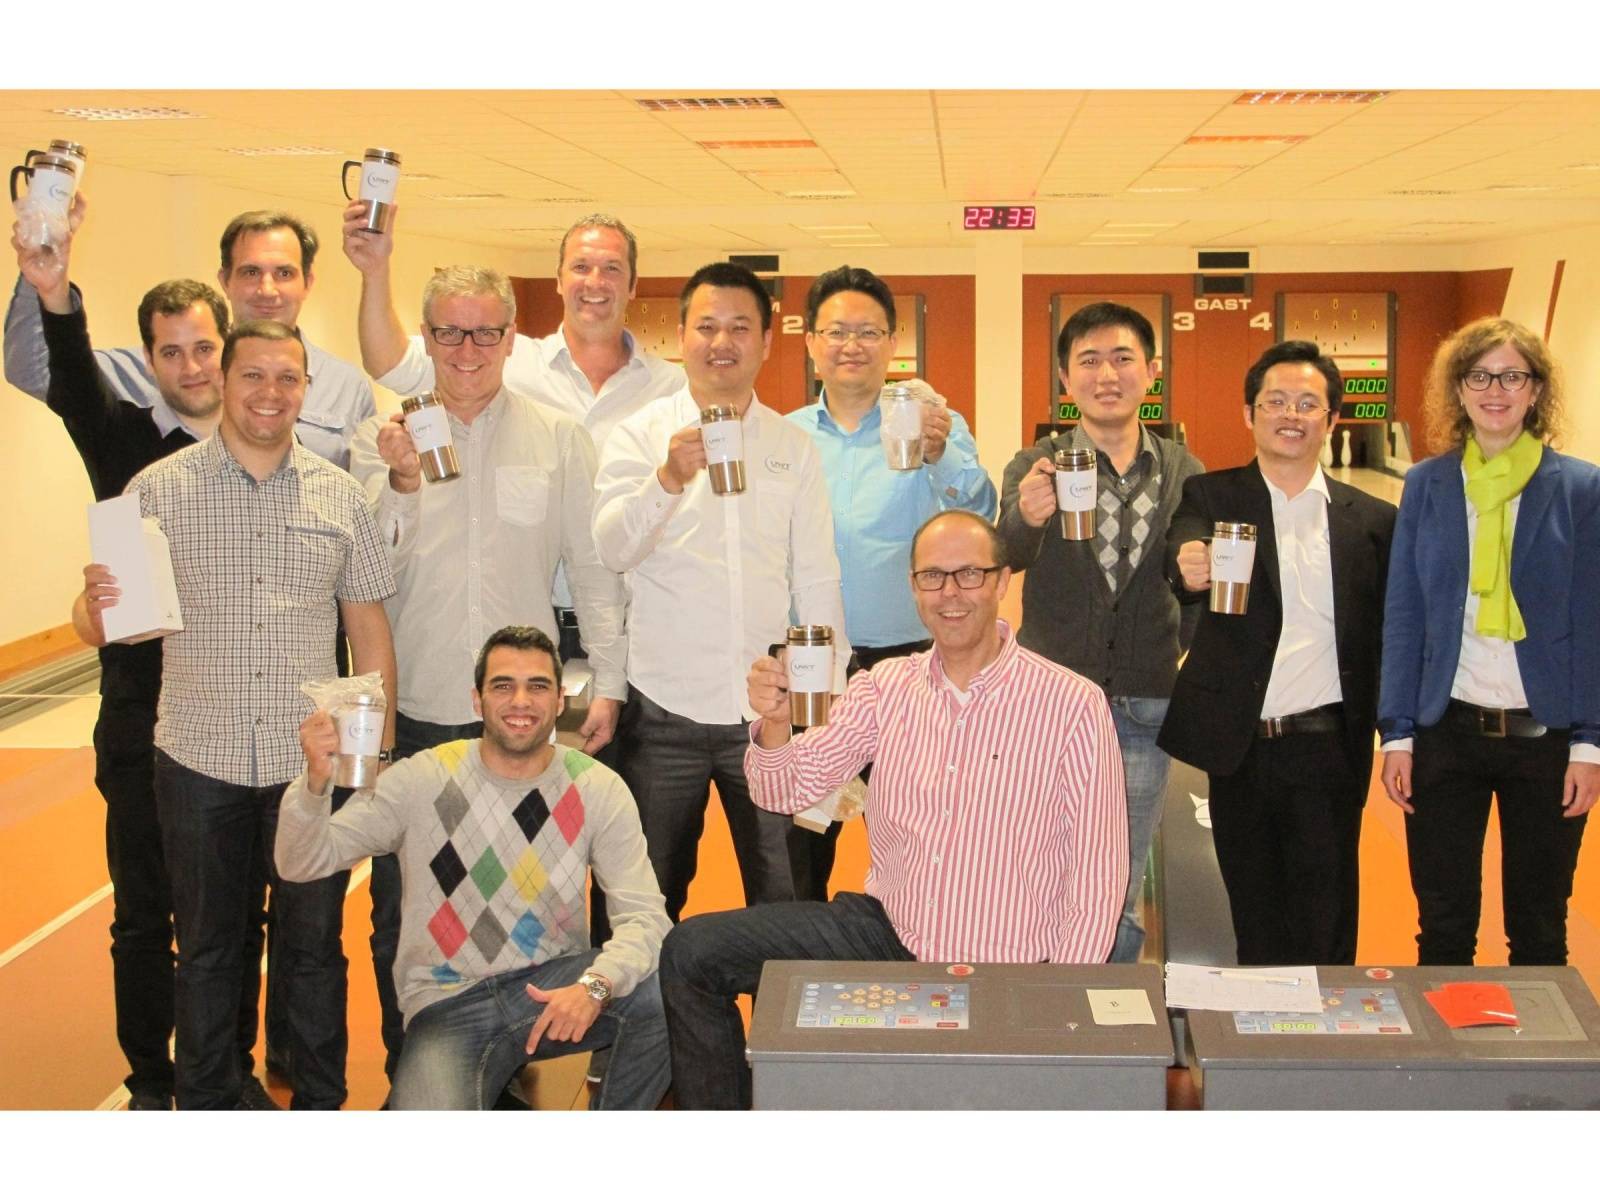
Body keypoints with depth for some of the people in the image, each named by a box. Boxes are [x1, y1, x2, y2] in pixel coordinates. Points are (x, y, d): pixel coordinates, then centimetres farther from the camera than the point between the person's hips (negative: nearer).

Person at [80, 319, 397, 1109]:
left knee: (314, 945, 11)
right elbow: (103, 620, 1)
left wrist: (381, 752, 1)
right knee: (206, 948, 13)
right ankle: (206, 1106, 30)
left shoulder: (339, 495, 3)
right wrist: (96, 609, -23)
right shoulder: (159, 489, -1)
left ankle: (320, 1105, 28)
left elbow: (369, 629, 5)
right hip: (199, 758, 0)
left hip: (313, 761, 1)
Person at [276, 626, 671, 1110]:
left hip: (553, 982, 2)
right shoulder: (423, 778, -6)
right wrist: (315, 782, -27)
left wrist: (595, 984, -31)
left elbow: (642, 914, -10)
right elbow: (300, 864, -6)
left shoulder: (597, 788, -4)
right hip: (448, 1005, -2)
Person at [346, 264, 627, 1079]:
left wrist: (609, 684, 2)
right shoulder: (382, 437, 2)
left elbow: (592, 569, 6)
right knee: (401, 913, 10)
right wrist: (400, 483, -18)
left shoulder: (558, 439, 3)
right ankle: (408, 1076, 27)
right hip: (413, 711, 0)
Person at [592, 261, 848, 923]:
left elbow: (817, 579, 10)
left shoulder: (794, 447, 9)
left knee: (785, 900, 7)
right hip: (665, 707, -1)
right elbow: (612, 550, -12)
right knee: (651, 900, 9)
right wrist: (668, 479, -29)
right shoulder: (641, 434, 2)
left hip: (769, 711, 2)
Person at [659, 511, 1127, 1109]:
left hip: (1003, 969, -4)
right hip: (885, 930, 4)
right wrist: (773, 724, -21)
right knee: (692, 952, -6)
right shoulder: (886, 686, 4)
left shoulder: (1073, 705, -9)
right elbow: (787, 791, 0)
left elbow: (1097, 874, -7)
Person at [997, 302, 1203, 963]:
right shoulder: (1035, 468, -3)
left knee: (1119, 902, 10)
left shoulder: (1185, 474, 5)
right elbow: (1006, 557, -21)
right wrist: (1026, 518, -44)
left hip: (1143, 708, 2)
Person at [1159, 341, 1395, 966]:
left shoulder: (1373, 520, 7)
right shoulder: (1211, 498, 4)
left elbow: (1385, 639, 7)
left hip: (1327, 748, 0)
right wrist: (1190, 567, -42)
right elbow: (1185, 547, -19)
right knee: (1255, 925, 11)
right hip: (1240, 748, 0)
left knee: (1324, 936, 4)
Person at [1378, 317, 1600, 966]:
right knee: (1442, 927, 9)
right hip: (1446, 733, 1)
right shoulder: (1426, 485, 4)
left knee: (1539, 930, 12)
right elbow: (1402, 615, 3)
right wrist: (1396, 734, -2)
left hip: (1546, 735, -1)